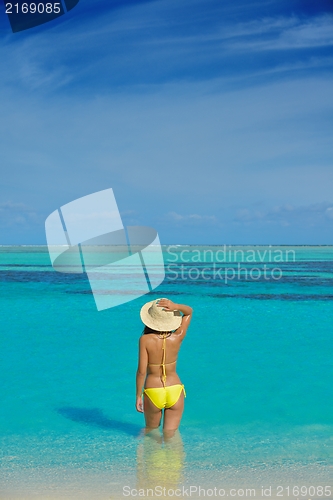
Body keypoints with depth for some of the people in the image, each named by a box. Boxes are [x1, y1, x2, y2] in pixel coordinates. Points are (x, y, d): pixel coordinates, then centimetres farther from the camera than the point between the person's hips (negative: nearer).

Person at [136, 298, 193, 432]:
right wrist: (175, 306, -16)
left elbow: (141, 371, -13)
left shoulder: (145, 340, -15)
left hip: (153, 392, -1)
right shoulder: (177, 338, -9)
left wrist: (138, 396, -2)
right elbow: (189, 311, 4)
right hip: (175, 391, 1)